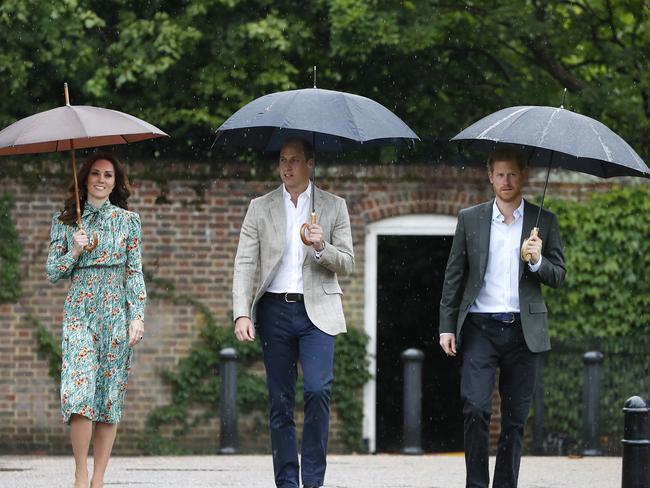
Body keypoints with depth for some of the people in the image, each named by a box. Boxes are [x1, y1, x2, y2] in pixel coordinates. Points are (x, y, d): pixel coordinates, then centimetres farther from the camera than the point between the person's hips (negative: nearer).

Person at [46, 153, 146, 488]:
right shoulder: (65, 221, 9)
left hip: (117, 312, 1)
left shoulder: (127, 220, 8)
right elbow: (52, 272, 10)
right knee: (79, 393, -16)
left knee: (110, 394, 0)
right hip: (79, 312, -1)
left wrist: (138, 316, -3)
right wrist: (74, 252, -8)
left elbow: (135, 272, 6)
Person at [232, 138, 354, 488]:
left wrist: (323, 248, -16)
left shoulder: (334, 207, 7)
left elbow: (347, 265, 6)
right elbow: (244, 264, 2)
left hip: (316, 311, -1)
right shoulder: (260, 208, 8)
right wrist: (242, 314, -10)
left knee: (318, 391, -16)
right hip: (275, 310, 1)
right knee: (280, 402, 3)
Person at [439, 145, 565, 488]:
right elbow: (454, 277, 9)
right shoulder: (470, 219, 8)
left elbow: (558, 277, 8)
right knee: (475, 409, -13)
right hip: (480, 328, -1)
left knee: (515, 419, 3)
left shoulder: (543, 222, 8)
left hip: (523, 331, 1)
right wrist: (447, 326, 2)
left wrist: (537, 261, -13)